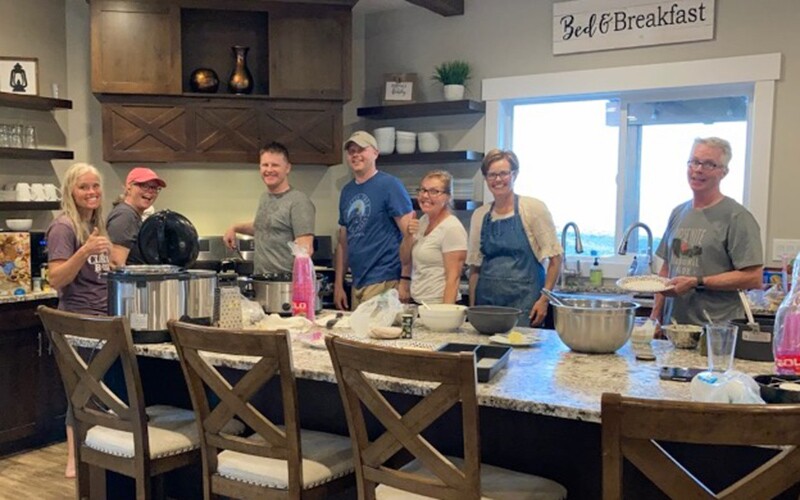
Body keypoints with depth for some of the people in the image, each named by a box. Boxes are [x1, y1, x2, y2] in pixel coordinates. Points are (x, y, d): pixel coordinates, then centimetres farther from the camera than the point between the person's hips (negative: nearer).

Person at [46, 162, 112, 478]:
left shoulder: (96, 224, 12)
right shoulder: (63, 227, -12)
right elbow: (56, 280, -20)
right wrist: (84, 252, -31)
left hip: (103, 320, 8)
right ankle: (75, 460, 11)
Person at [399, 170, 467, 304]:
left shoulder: (452, 228, -15)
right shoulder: (422, 221, 7)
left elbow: (453, 278, -18)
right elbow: (405, 259, 13)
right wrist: (408, 235, -4)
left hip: (437, 304, -7)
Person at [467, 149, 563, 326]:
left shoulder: (533, 208, -3)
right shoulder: (479, 215, 9)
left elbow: (555, 257, -3)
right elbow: (475, 267, 13)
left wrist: (544, 299, -10)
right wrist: (472, 309, 8)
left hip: (523, 302, -4)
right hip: (487, 302, 4)